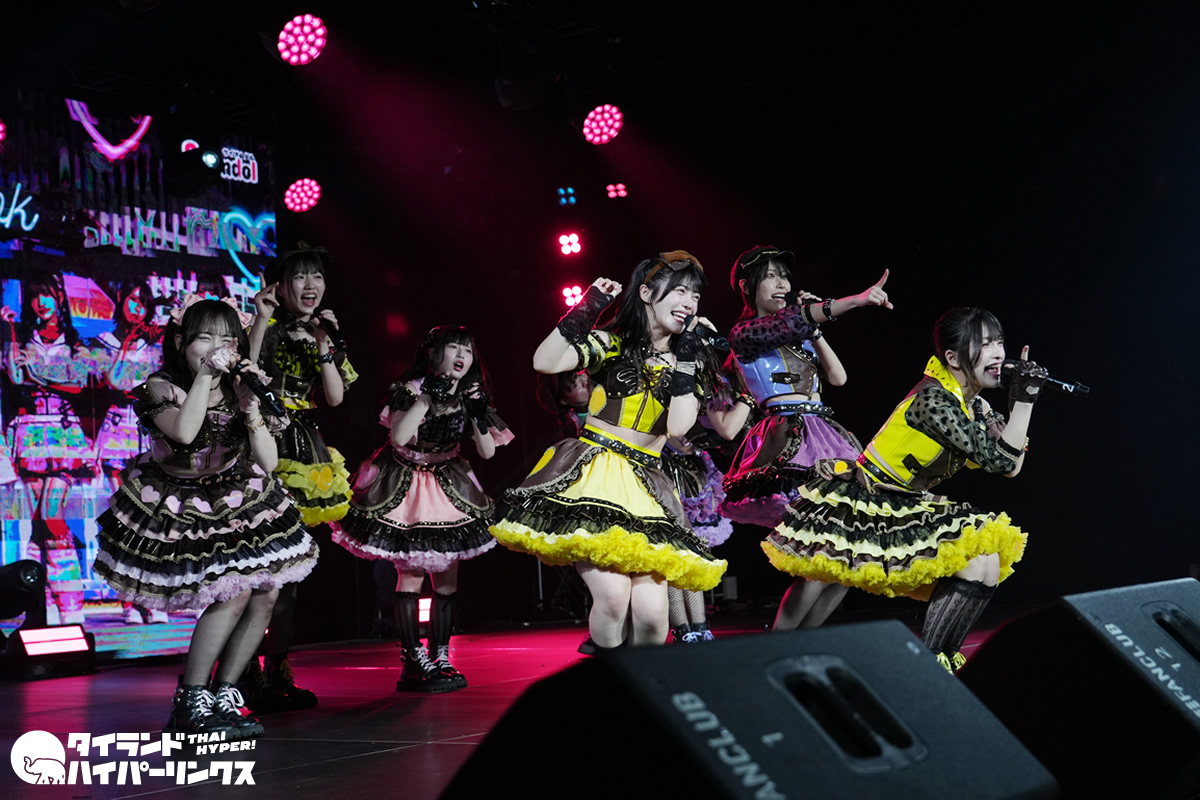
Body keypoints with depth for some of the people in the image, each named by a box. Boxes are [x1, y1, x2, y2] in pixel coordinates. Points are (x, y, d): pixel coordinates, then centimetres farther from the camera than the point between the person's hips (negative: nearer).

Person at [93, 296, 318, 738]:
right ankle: (190, 701, -9)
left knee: (264, 596, -6)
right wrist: (204, 375, -30)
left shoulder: (238, 390, 1)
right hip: (180, 509, -5)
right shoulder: (162, 387, -11)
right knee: (234, 594, -20)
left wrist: (251, 405, -20)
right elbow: (184, 431, -34)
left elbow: (267, 462, -8)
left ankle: (223, 695, 10)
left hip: (238, 503, 6)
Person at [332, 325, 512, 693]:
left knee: (447, 577, 2)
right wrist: (429, 398, -28)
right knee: (410, 576, -9)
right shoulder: (411, 389, -13)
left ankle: (439, 657, 13)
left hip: (447, 488, 5)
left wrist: (478, 414, -15)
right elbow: (399, 436, -28)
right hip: (405, 487, -5)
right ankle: (413, 662, -3)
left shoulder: (468, 397, 0)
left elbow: (487, 452, -1)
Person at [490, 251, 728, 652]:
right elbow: (544, 362, -11)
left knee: (651, 611, -14)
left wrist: (687, 358, -4)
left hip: (645, 489, 3)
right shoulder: (611, 344, 4)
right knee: (613, 595, -23)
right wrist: (585, 310, -13)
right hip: (591, 475, -3)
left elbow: (678, 427, -4)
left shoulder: (686, 362, 12)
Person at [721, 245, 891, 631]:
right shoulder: (743, 333, 1)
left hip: (825, 437, 8)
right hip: (787, 439, -8)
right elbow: (789, 322, -19)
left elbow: (838, 377, 15)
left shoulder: (800, 335, 24)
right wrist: (856, 300, -31)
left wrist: (814, 327, 12)